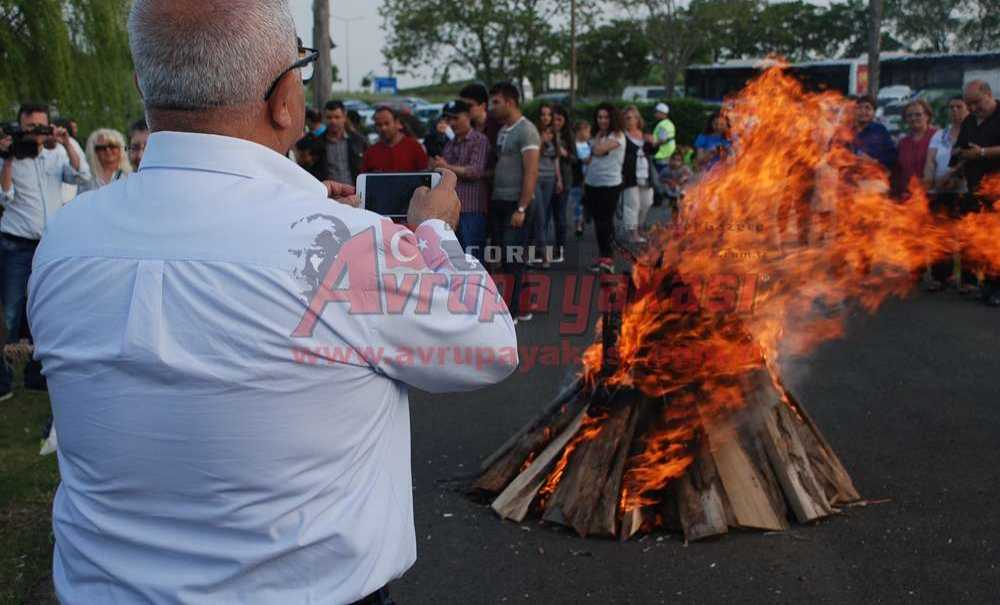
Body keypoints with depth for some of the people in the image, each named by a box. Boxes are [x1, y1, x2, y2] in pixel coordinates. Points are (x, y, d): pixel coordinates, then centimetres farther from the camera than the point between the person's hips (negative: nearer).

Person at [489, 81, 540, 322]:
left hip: (515, 204, -8)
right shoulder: (502, 131, 14)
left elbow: (531, 172, -17)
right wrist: (491, 202, 8)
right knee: (500, 256, 11)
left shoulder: (526, 130, -11)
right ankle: (512, 307, 20)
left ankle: (512, 310, 4)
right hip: (498, 202, 8)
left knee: (513, 258, -4)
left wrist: (521, 208, -21)